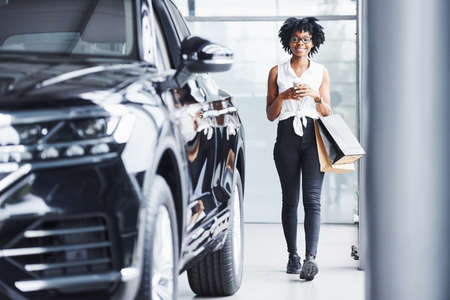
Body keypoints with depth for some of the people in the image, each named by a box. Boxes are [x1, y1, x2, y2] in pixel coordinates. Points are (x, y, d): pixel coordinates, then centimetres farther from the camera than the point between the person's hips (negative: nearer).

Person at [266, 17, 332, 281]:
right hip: (287, 137, 1)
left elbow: (327, 113, 9)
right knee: (290, 199, 2)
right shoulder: (277, 72, 11)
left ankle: (311, 257, -24)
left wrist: (315, 95, -10)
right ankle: (293, 255, 13)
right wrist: (283, 96, -10)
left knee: (312, 198, -13)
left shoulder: (321, 72, 13)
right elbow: (270, 115, 8)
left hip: (314, 136, -1)